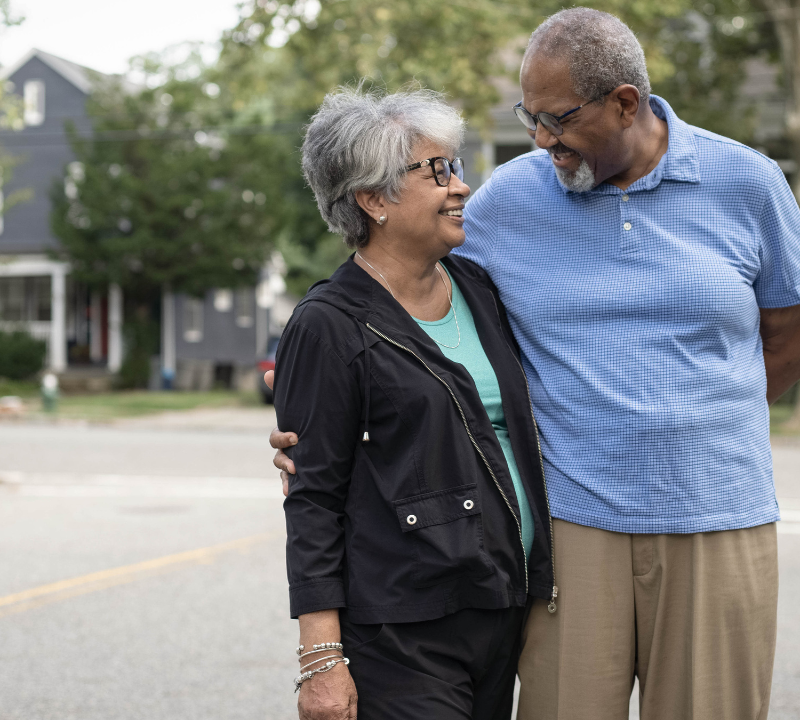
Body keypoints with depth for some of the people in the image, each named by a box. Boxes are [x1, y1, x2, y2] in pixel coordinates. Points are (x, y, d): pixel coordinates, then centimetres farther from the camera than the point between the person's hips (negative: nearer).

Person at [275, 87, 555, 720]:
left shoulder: (478, 289, 11)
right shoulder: (328, 327, -9)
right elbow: (313, 500, -10)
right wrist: (322, 658, -15)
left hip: (501, 614, 7)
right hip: (401, 637, -7)